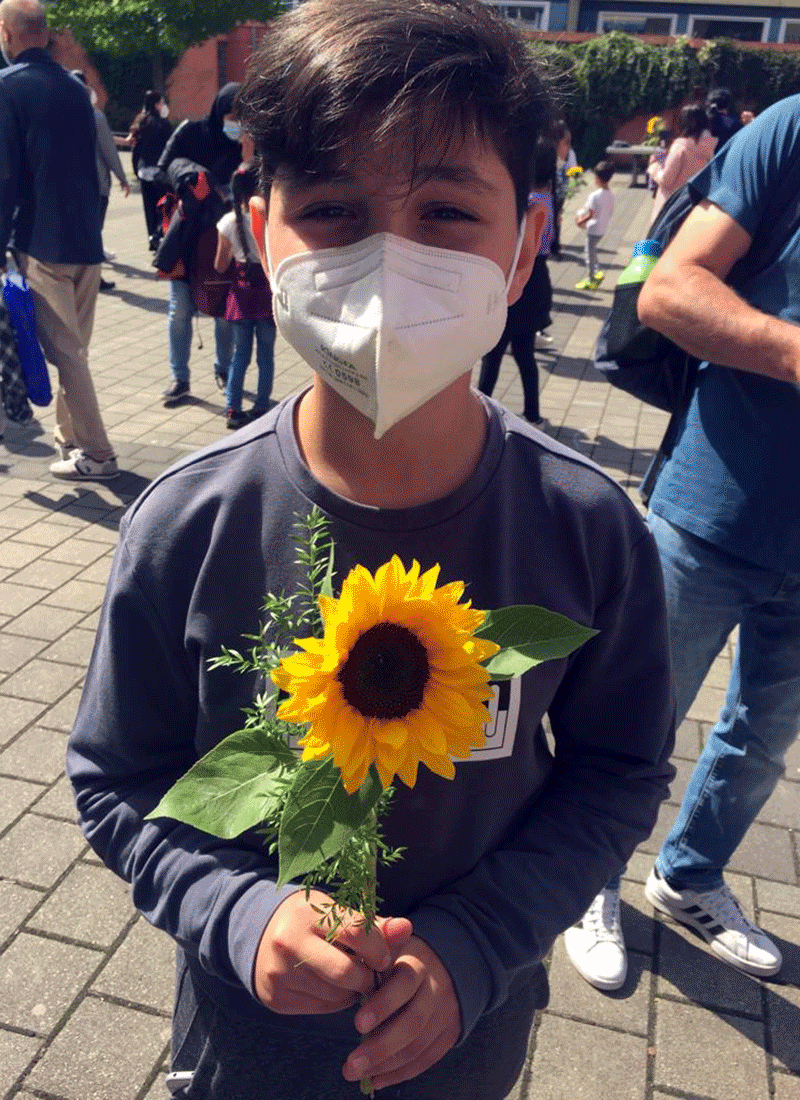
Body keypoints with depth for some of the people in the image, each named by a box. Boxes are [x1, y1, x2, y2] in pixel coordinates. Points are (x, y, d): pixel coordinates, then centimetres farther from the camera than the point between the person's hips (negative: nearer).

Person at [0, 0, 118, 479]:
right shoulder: (75, 87, 13)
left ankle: (96, 454, 0)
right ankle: (71, 433, 25)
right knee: (73, 347, 15)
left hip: (43, 244, -7)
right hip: (87, 241, 7)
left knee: (64, 351, -2)